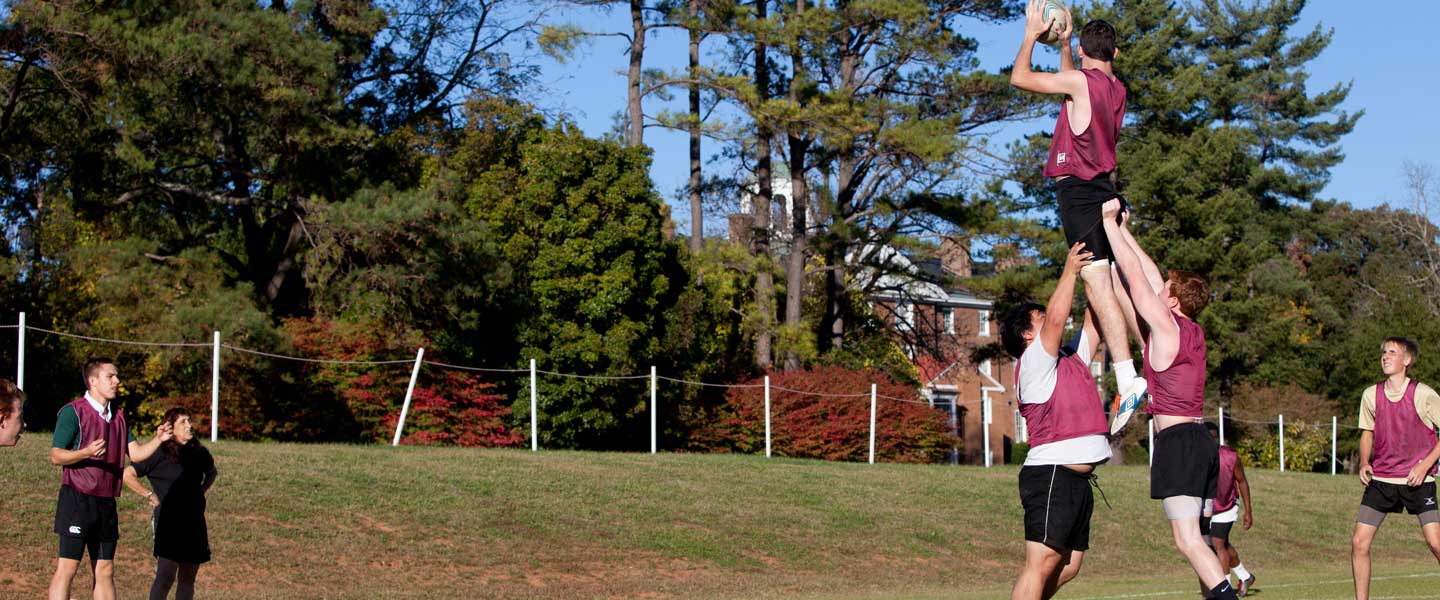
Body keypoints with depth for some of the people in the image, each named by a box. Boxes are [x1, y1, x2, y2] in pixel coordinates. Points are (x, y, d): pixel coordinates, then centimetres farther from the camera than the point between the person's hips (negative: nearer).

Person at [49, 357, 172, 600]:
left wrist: (158, 439, -6)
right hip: (78, 498, -7)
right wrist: (86, 453, -27)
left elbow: (136, 453, 12)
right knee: (67, 567, -8)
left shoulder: (118, 416, 16)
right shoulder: (73, 412, -7)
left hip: (106, 502, 7)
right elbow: (56, 456, -10)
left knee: (105, 571, 9)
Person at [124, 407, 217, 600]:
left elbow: (211, 473, 32)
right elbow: (127, 474, -9)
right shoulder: (159, 454, -7)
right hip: (168, 520, -6)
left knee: (188, 578, 7)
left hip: (194, 521, 6)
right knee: (166, 575, -12)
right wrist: (150, 496, -8)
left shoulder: (199, 453, 10)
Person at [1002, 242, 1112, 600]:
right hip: (1052, 475, -9)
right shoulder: (1034, 362, -4)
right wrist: (1070, 271, -11)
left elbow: (1095, 321, 24)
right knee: (1042, 562, -16)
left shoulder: (1072, 358, 21)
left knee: (1068, 567, 8)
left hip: (1078, 479, 9)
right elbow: (1056, 318, -17)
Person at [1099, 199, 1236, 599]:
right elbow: (1150, 276, 24)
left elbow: (1135, 274, -6)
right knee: (1194, 538, 10)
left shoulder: (1166, 326, -7)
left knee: (1187, 540, -14)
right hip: (1200, 441, 9)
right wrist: (1123, 231, 30)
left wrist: (1110, 221, 3)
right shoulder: (1193, 332, 15)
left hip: (1177, 439, -9)